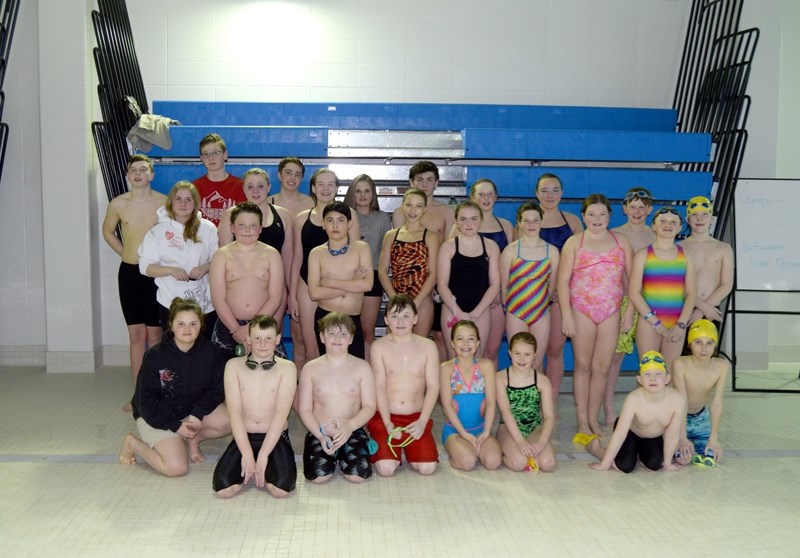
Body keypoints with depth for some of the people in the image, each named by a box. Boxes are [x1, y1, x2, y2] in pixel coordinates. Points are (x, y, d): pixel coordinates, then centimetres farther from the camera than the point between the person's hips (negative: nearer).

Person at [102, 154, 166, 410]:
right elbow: (108, 231, 17)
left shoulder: (164, 202, -6)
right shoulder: (118, 204, 0)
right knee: (136, 335, 6)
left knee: (155, 335, 4)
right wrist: (127, 254, 9)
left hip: (157, 273, -2)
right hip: (129, 273, 2)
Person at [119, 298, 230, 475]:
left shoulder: (209, 352, -10)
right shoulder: (155, 356, -20)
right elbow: (147, 401, -16)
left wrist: (197, 414, -19)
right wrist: (176, 426, -18)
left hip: (194, 409, 4)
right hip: (157, 417, -4)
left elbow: (216, 389, -4)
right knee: (177, 467, -22)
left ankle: (192, 439, 6)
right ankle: (133, 443, 5)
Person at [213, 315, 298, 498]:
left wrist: (262, 456, -18)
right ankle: (248, 471, 11)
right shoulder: (234, 366, -1)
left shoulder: (287, 368, -4)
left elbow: (281, 413, -11)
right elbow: (234, 411, -7)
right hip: (243, 437, 1)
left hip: (275, 438, -1)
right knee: (222, 488, -21)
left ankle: (260, 473, 8)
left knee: (282, 488, -25)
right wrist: (247, 454, -16)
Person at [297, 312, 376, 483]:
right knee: (318, 476, -23)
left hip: (352, 432, 0)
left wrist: (350, 426, -23)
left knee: (358, 475, -23)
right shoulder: (310, 368, 1)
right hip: (319, 433, 0)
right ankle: (331, 455, 12)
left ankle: (342, 454, 12)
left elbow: (369, 406, -4)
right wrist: (321, 436, -16)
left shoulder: (361, 367, 0)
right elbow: (304, 409, 0)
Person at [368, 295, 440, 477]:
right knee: (386, 469, -21)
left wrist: (422, 422, -14)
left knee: (427, 467, -18)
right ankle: (384, 448, 16)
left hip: (416, 418, 2)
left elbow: (433, 387, -3)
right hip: (385, 417, -1)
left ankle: (409, 449, 18)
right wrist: (388, 424, -16)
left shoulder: (428, 347, 0)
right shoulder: (379, 347, -3)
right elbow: (379, 387, -7)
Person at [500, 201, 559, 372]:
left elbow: (552, 284, 11)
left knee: (537, 364, 5)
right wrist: (508, 306, 6)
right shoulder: (510, 250, -4)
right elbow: (503, 285, 1)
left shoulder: (552, 251, 2)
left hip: (542, 314, 2)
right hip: (516, 315, -2)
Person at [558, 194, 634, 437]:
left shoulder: (621, 242, 10)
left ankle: (594, 419, 16)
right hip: (581, 310, -2)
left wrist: (630, 310, 2)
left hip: (611, 312, 2)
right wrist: (566, 314, -10)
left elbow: (631, 277, 9)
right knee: (582, 366, 4)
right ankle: (582, 421, 11)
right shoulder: (574, 242, 3)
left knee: (602, 368, 4)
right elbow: (563, 280, -2)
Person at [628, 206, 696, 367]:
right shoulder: (643, 255, 1)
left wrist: (681, 324, -7)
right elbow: (633, 293, -5)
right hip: (649, 321, -2)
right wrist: (655, 322, -10)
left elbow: (691, 293, 5)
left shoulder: (685, 255, 8)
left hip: (677, 324, 2)